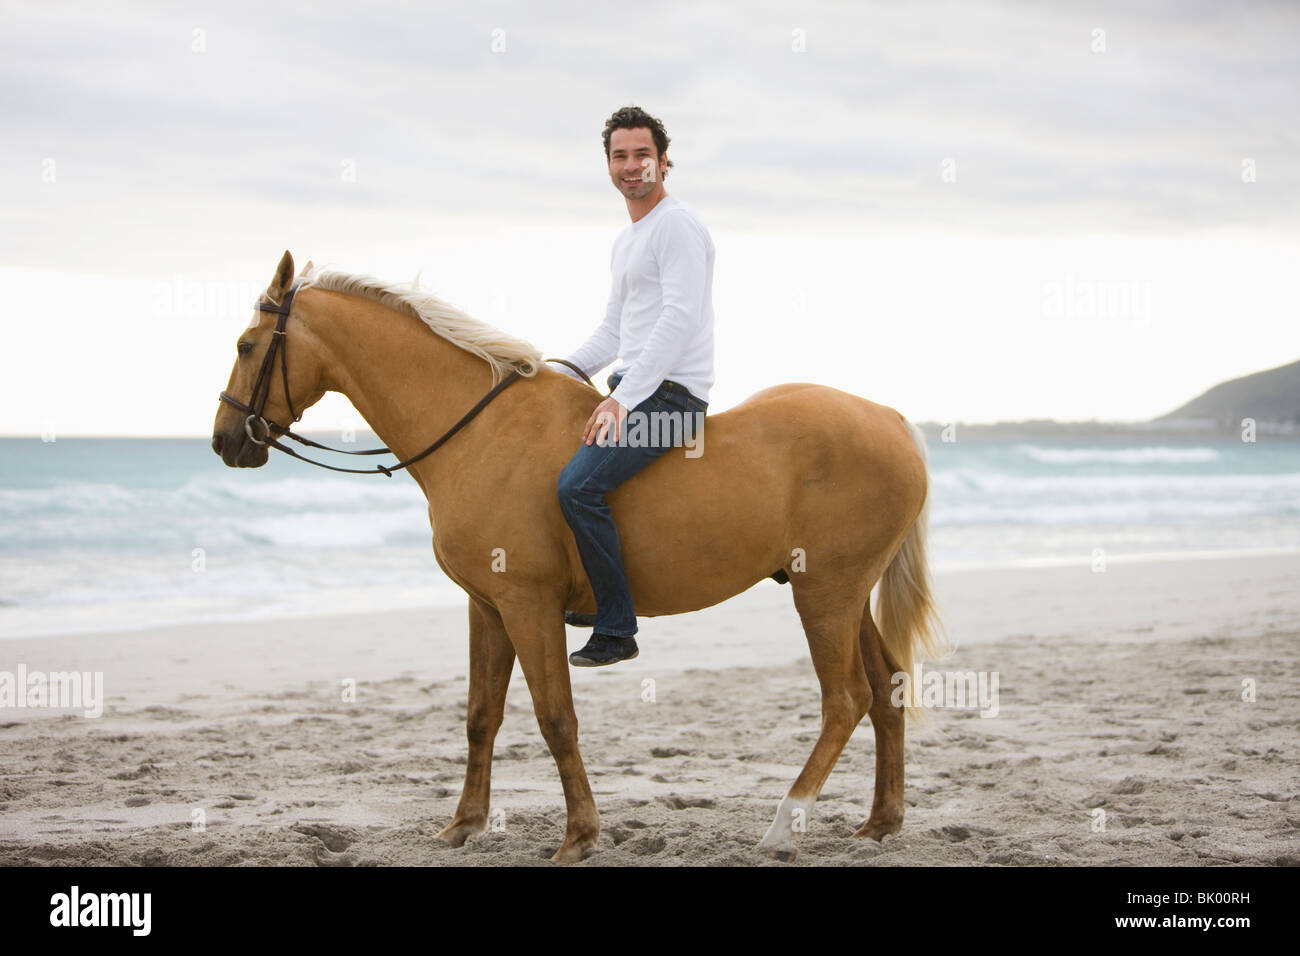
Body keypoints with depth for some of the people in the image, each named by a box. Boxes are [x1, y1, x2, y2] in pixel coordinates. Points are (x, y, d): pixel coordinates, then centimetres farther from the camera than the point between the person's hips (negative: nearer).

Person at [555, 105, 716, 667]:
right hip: (631, 390, 11)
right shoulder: (626, 242, 21)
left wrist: (624, 398, -26)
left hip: (670, 393, -11)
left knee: (578, 484, -26)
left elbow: (681, 319, -21)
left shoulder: (677, 227, -10)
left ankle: (616, 629, -18)